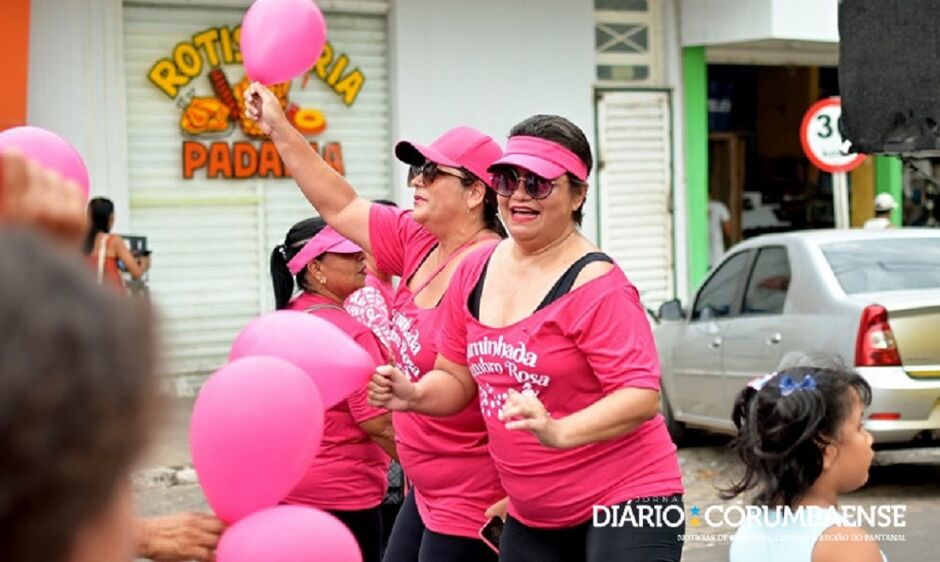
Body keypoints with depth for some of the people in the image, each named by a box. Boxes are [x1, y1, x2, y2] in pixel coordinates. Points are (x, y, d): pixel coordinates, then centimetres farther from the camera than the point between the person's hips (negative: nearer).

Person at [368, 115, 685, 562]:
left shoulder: (595, 286, -16)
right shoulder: (475, 272, 5)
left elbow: (642, 396, -22)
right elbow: (457, 379, 14)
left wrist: (559, 431, -35)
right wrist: (415, 395, -7)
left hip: (625, 499, -7)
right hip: (531, 516, 7)